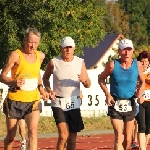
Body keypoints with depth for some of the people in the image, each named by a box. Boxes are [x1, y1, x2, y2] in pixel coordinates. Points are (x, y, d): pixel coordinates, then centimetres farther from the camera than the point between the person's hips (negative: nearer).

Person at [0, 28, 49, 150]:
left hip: (33, 100, 3)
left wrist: (41, 89, 14)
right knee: (11, 136, 8)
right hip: (15, 100, -3)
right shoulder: (16, 55, -11)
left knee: (33, 132, -19)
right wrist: (13, 82, -30)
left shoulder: (40, 56, 5)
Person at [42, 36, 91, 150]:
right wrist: (49, 90, -3)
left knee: (72, 139, 7)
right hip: (58, 103, -3)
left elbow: (88, 85, 7)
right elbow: (45, 78, 15)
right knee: (64, 135, -19)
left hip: (74, 103, 3)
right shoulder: (54, 63, -3)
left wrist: (84, 80, -16)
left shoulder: (80, 62, 3)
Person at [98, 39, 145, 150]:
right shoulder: (113, 65, -10)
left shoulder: (138, 65, -3)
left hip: (130, 104, 3)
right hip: (115, 104, -3)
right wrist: (107, 94, -8)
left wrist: (140, 93, -8)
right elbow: (101, 79, 5)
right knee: (119, 137, -15)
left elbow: (142, 82, 12)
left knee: (128, 139, 10)